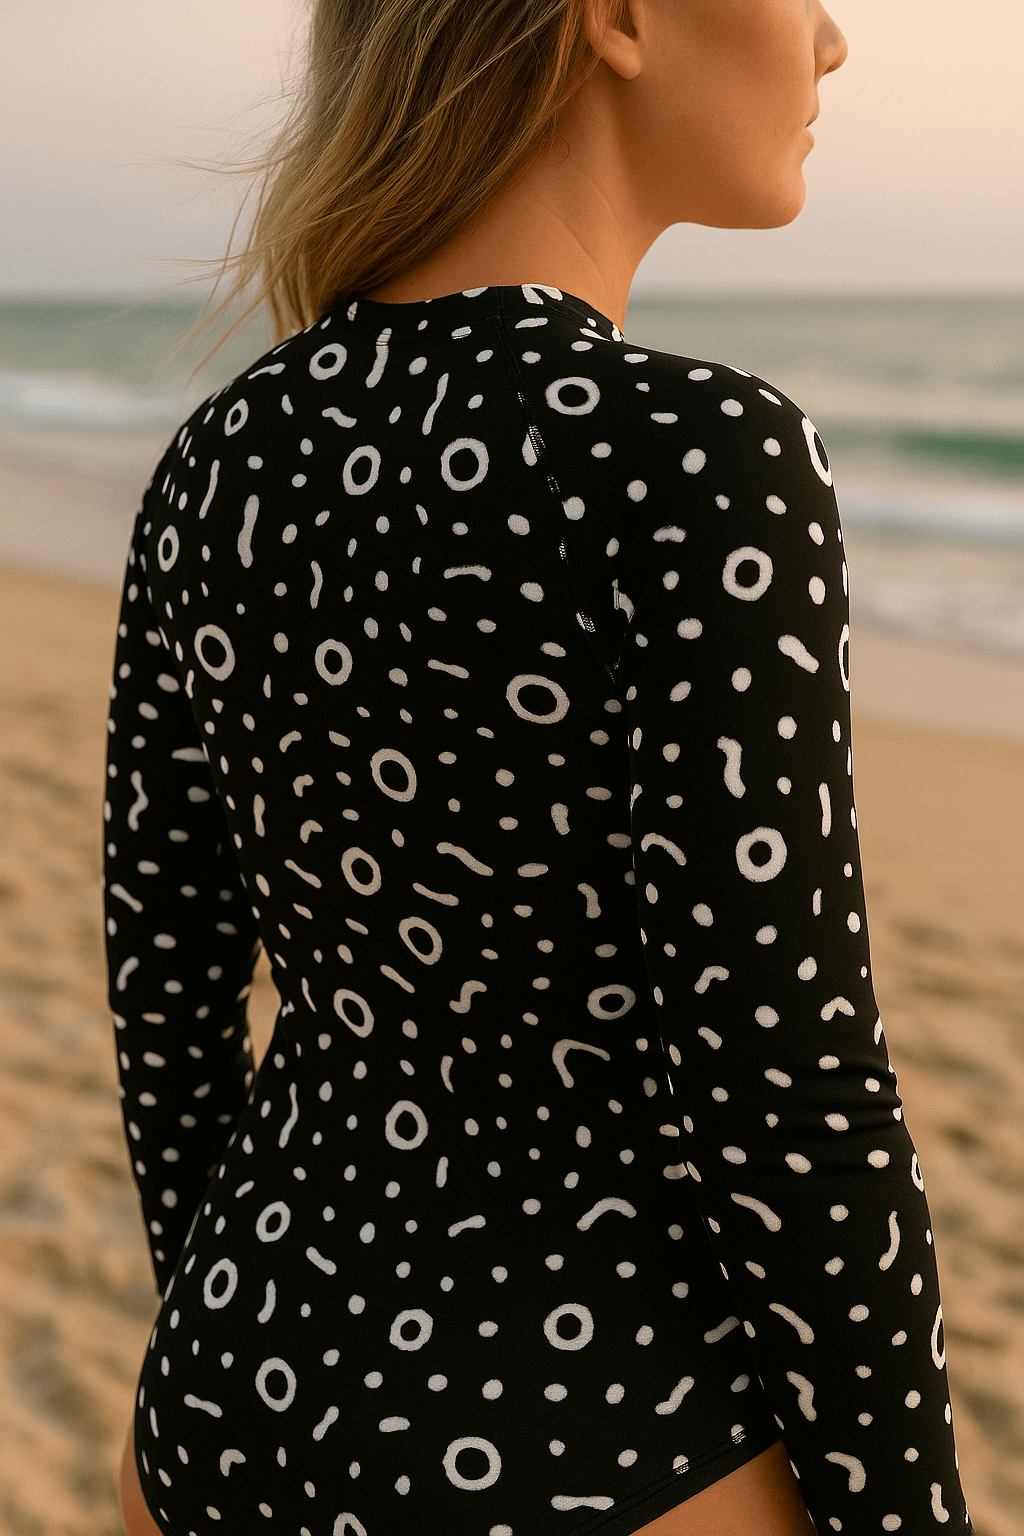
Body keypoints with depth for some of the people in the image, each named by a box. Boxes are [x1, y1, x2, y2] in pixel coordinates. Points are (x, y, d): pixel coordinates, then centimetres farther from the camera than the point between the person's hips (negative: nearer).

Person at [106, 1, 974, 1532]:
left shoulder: (221, 462, -2)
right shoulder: (692, 462, -24)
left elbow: (166, 987, 5)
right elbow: (790, 1102, -21)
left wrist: (246, 1381, 18)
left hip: (268, 1410, 7)